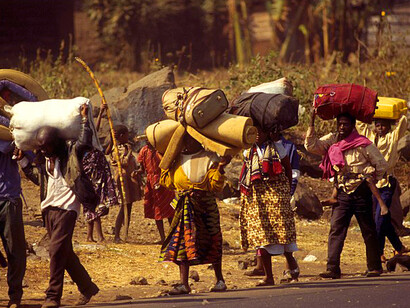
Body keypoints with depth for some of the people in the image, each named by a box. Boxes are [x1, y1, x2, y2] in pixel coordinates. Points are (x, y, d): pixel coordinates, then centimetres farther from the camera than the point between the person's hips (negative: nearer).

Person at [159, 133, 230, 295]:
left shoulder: (209, 158, 0)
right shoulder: (178, 159, 12)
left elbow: (215, 185, -6)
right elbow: (168, 182, 14)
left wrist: (220, 168, -20)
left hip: (205, 206, -3)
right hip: (184, 207, 3)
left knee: (212, 243, 3)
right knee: (182, 242, -4)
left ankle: (220, 280, 17)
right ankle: (184, 284, -3)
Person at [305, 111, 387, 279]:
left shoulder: (363, 144, -4)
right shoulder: (331, 141, 7)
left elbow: (381, 165, 2)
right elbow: (311, 145, -1)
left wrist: (369, 179, 3)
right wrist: (312, 123, -7)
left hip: (361, 191, -3)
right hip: (342, 193, 3)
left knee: (368, 230, 5)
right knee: (336, 229, -9)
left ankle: (374, 267, 16)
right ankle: (333, 268, -14)